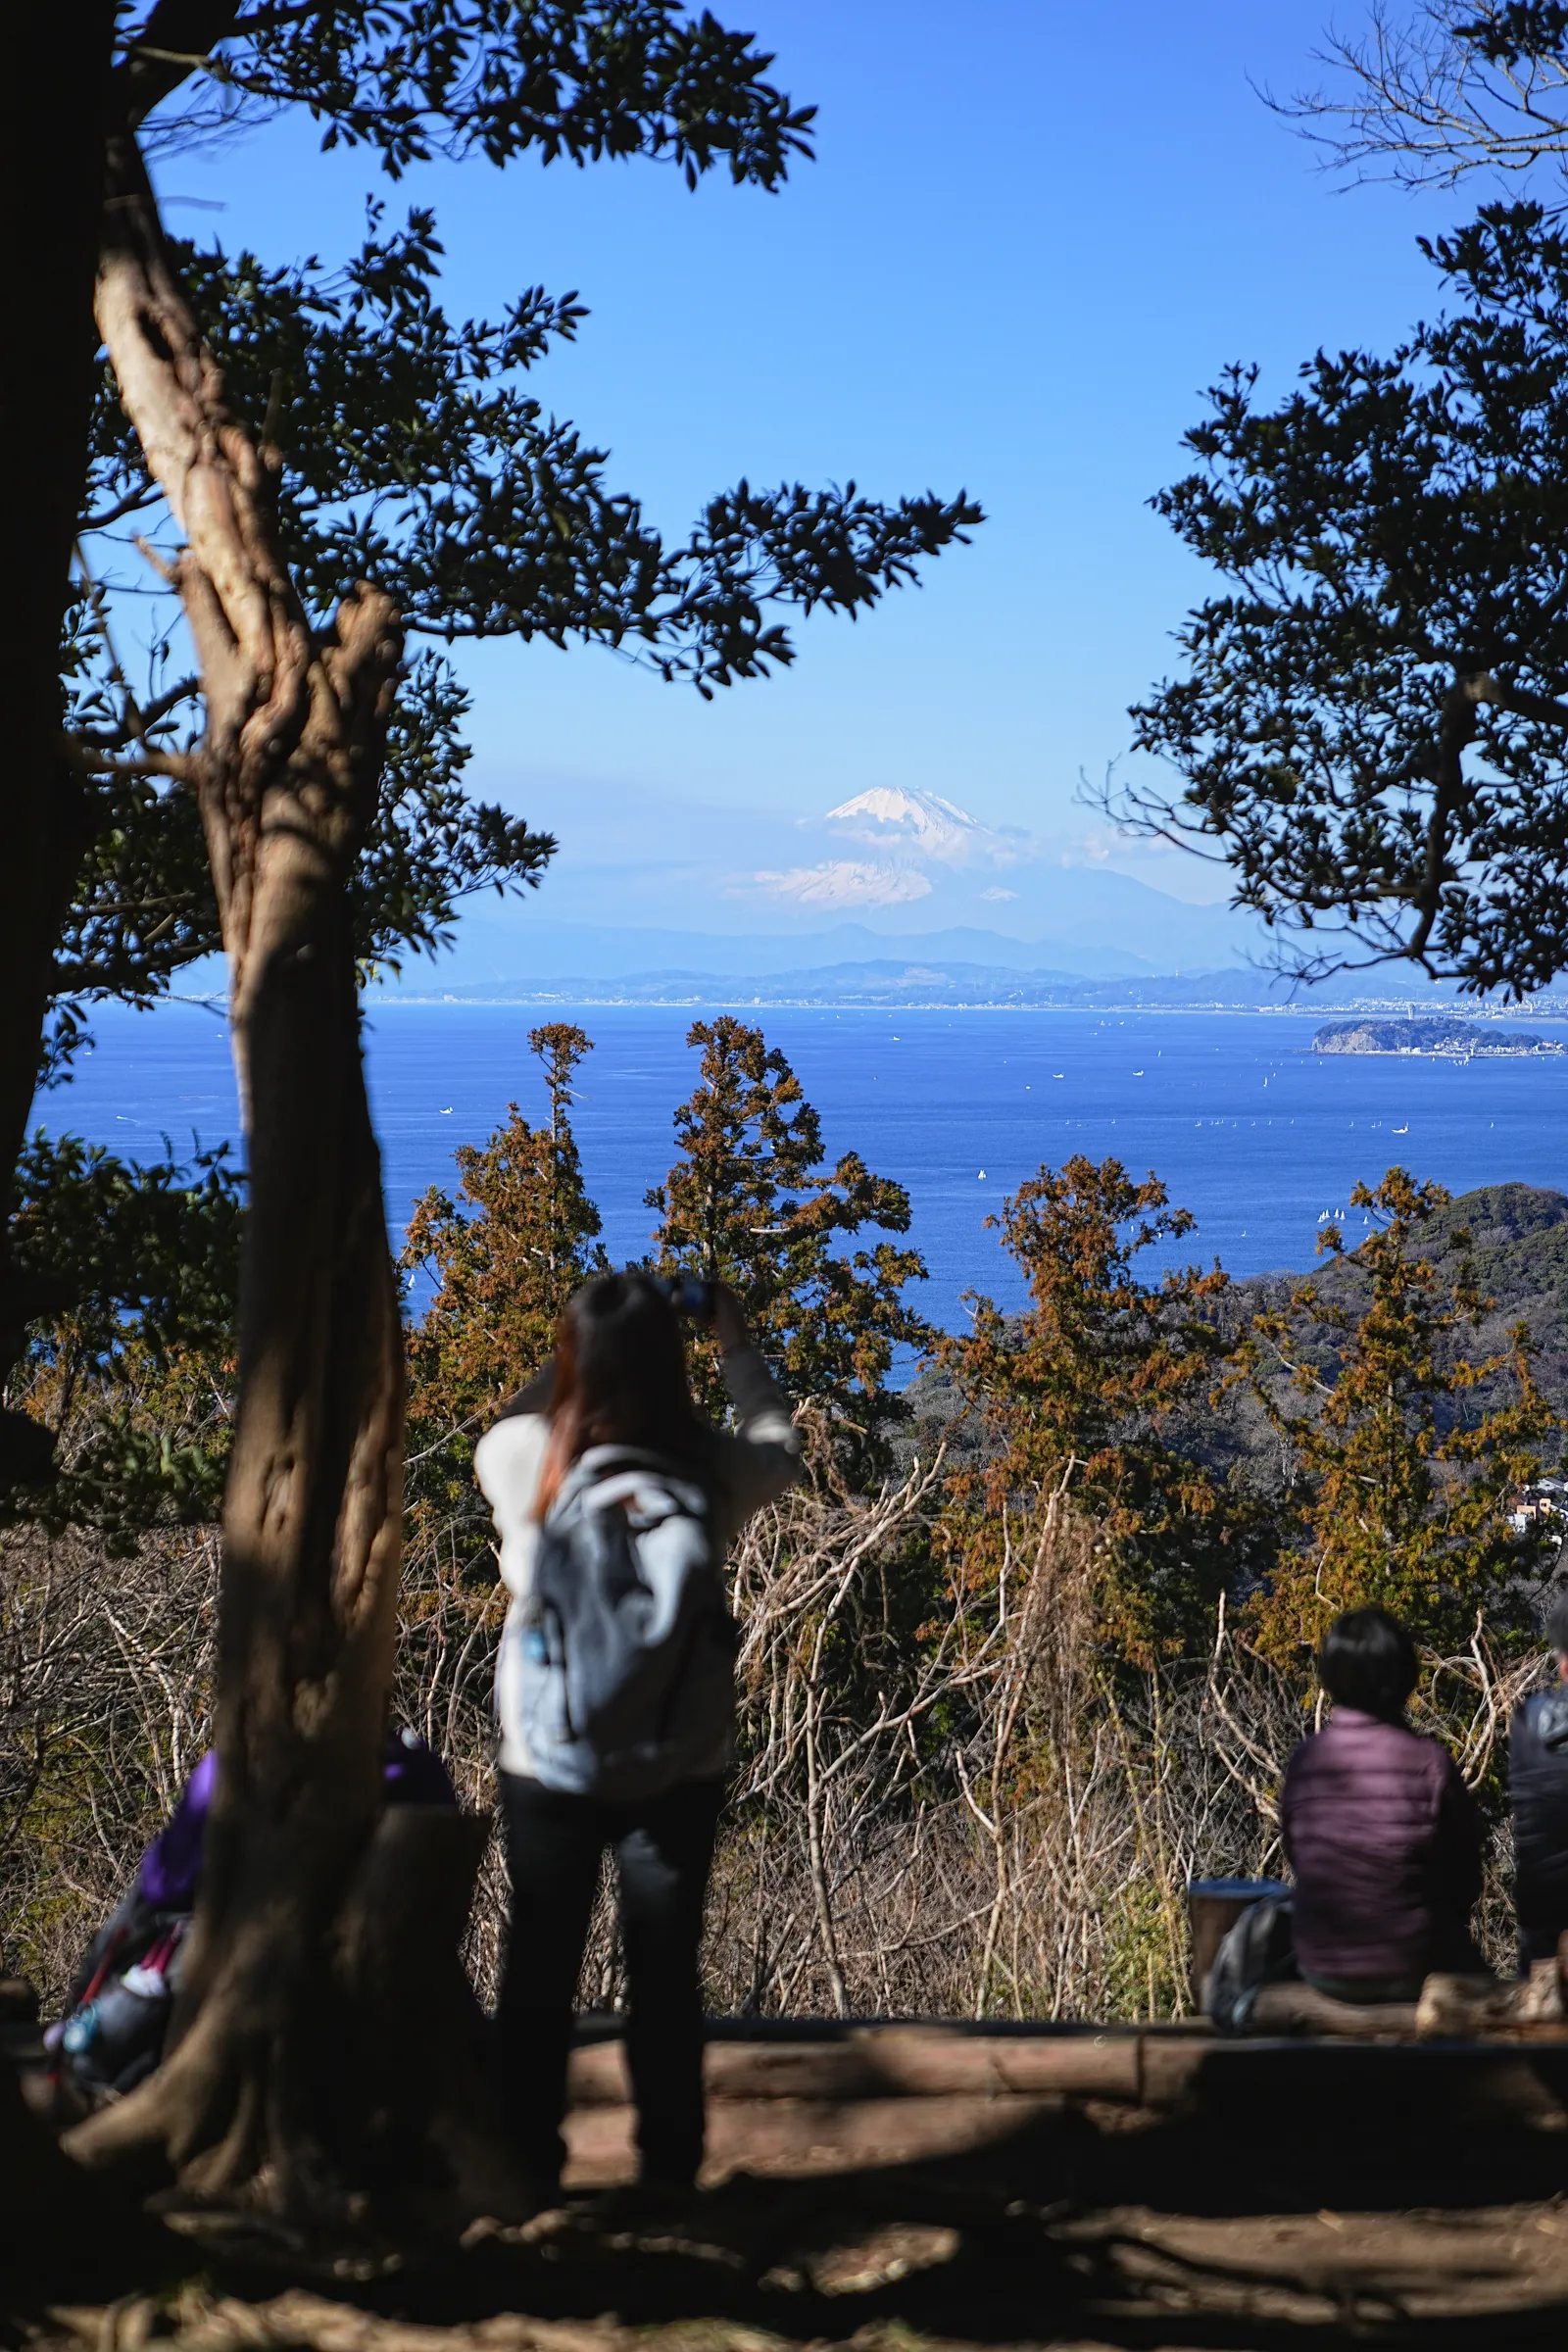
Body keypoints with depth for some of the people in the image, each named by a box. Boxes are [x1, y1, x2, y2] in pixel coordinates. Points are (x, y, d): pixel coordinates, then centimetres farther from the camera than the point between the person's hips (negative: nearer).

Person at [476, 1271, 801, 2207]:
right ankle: (670, 2164, 17)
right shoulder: (713, 1468, -13)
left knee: (541, 1964, 14)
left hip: (548, 1764, 0)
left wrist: (584, 1347, 13)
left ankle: (529, 2159, 21)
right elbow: (779, 1440, 11)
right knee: (666, 1970, 11)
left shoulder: (523, 1456, -14)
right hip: (680, 1770, 0)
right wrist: (738, 1340, 18)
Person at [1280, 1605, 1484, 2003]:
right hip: (1411, 1972, -2)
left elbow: (1299, 1865, 2)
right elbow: (1466, 1879, -7)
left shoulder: (1304, 1760, -9)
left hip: (1323, 1971, 3)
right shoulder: (1429, 1764, -17)